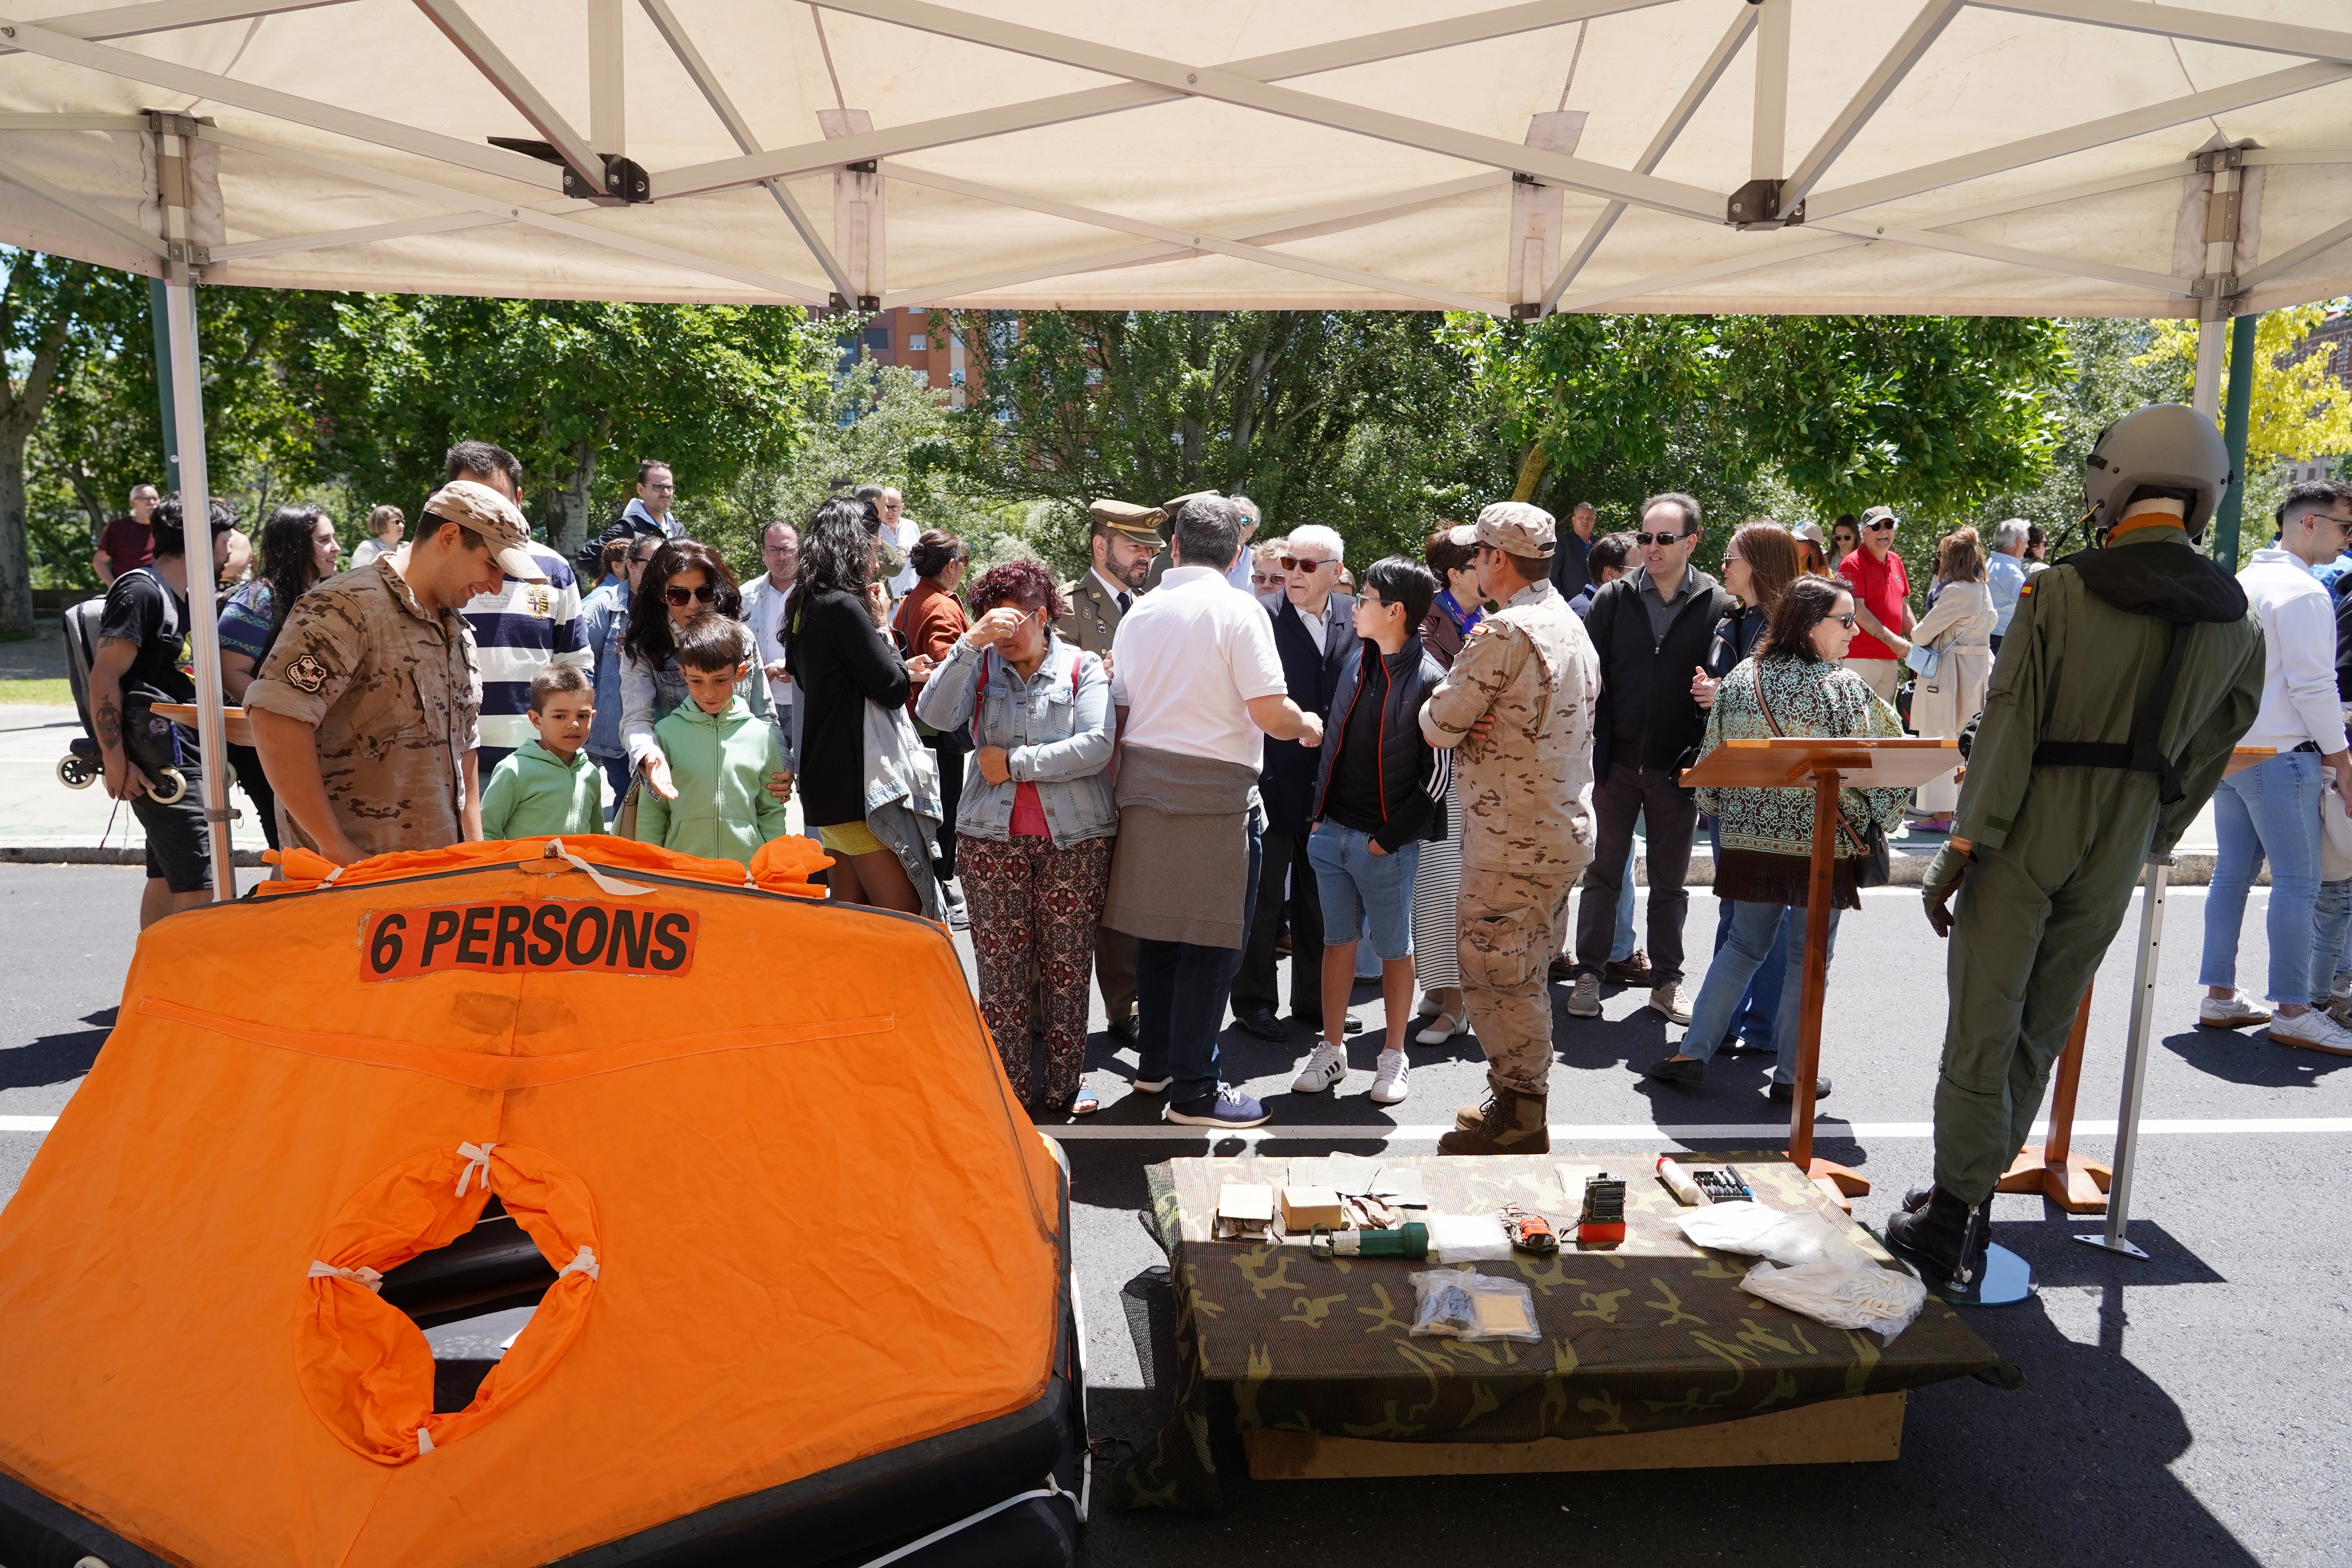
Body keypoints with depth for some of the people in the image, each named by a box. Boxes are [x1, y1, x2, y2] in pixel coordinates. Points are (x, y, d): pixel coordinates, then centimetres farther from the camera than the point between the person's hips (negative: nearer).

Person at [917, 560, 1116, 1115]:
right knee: (1001, 965, 3)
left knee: (1068, 963, 5)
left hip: (1075, 838, -1)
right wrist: (971, 643, -17)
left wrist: (1015, 763, -9)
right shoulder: (982, 666, 9)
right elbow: (935, 714, -9)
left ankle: (1064, 1083, 18)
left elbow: (1096, 746, -10)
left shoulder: (1083, 667, 4)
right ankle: (1006, 1086, 13)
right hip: (992, 836, 1)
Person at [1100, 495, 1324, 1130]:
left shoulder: (1140, 611, 9)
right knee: (1211, 941, 1)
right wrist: (1308, 727, 5)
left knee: (1158, 930, 16)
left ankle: (1155, 1061, 29)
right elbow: (1270, 711, -15)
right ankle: (1193, 1089, 6)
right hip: (1214, 791, -6)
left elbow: (1120, 708, 13)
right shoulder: (1239, 609, -8)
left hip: (1144, 784, 7)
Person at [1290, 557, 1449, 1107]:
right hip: (1332, 830, 6)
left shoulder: (1430, 681, -12)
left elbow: (1439, 774, -10)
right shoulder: (1357, 659, 6)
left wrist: (1390, 837, -11)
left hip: (1387, 843, -5)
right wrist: (1320, 813, 10)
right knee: (1337, 939, 12)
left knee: (1394, 949, 8)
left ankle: (1393, 1058, 20)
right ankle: (1332, 1049, 23)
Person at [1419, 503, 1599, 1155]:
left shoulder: (1507, 631, -18)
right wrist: (1482, 722, -2)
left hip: (1511, 842, -10)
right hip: (1565, 830, 10)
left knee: (1494, 973, -1)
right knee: (1523, 975, 18)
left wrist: (1448, 717, 6)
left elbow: (1437, 725, -16)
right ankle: (1525, 1107, 29)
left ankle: (1516, 1120, 8)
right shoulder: (1572, 626, 14)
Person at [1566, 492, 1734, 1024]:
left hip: (1678, 767, 0)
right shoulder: (1614, 599, 1)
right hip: (1617, 761, 1)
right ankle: (1589, 974, 18)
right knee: (1603, 873, 8)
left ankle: (1666, 981, 22)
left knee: (1670, 882, 11)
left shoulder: (1718, 605, -1)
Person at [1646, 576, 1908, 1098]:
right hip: (1822, 844, -4)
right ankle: (1792, 1074, 16)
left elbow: (1713, 761, 7)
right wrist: (1878, 819, 8)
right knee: (1808, 957, 8)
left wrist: (1717, 814, 23)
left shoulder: (1740, 679, 1)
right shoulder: (1845, 689, -11)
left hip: (1749, 840, 4)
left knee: (1745, 943, 18)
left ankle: (1693, 1051, 13)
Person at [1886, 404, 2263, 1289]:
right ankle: (1973, 1196, 24)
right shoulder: (2234, 622, 3)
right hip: (2118, 853, 4)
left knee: (1982, 1026, 2)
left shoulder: (2062, 591, -11)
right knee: (2043, 1030, 15)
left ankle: (1952, 1219, 6)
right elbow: (2209, 752, 10)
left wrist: (1962, 845, -10)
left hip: (2026, 833, -4)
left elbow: (2009, 726, -13)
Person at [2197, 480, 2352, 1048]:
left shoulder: (2242, 582, 14)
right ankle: (2293, 1011, -1)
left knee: (2232, 873, 11)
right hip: (2281, 755, -9)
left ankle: (2219, 996, 16)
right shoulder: (2303, 592, -12)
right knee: (2298, 883, -4)